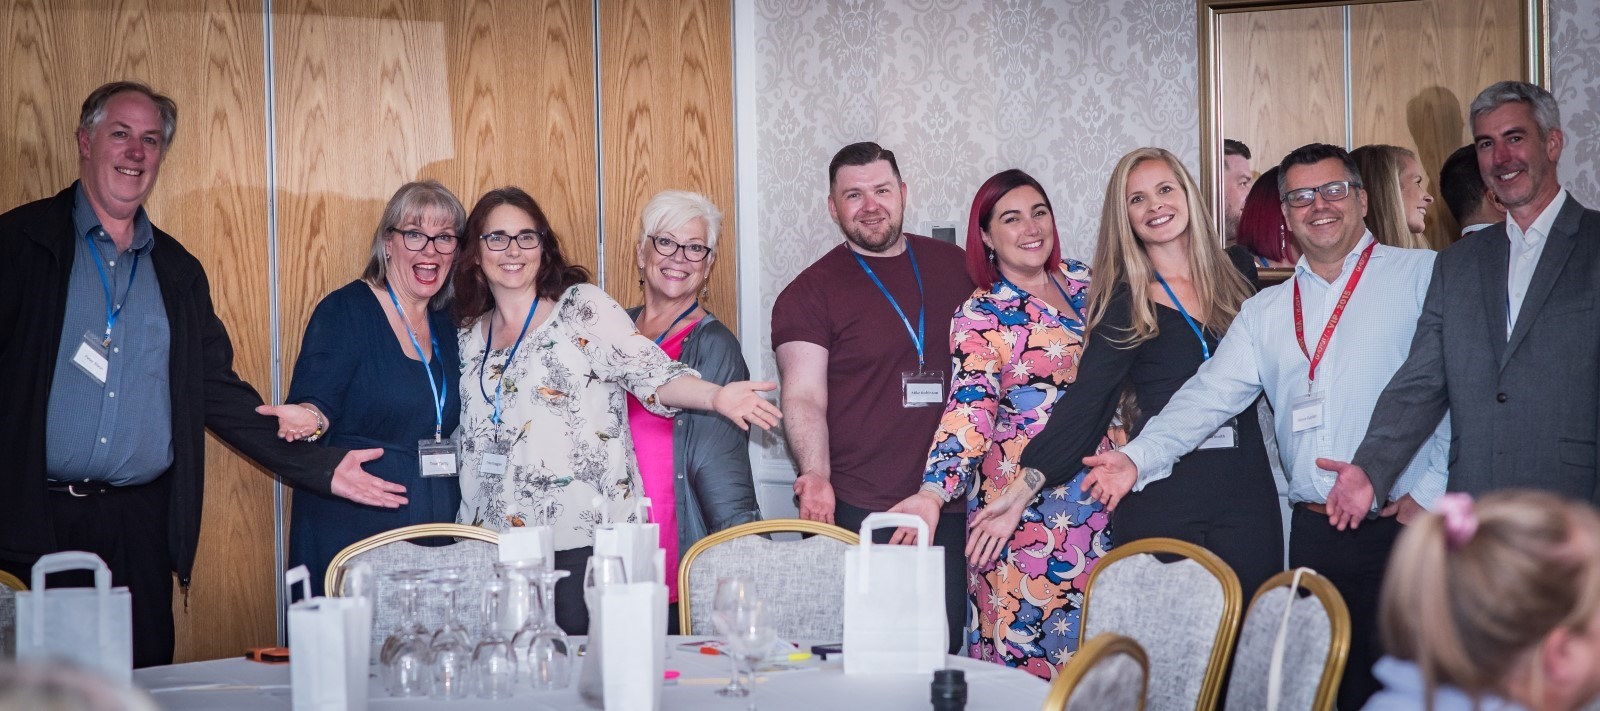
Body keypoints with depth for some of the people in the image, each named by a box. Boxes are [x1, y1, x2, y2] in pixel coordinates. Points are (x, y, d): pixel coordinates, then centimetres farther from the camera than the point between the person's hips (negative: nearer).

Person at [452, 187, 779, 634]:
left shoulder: (582, 306, 0)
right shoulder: (470, 337, 14)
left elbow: (649, 371, -11)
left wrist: (715, 396, -29)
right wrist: (463, 539, 14)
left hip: (586, 537, -4)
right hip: (496, 542, 4)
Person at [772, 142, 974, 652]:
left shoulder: (956, 266, 11)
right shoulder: (810, 293, -1)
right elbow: (804, 397, -9)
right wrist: (817, 476, -26)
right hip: (861, 514, -3)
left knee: (946, 646, 8)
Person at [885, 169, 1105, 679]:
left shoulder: (1085, 282, 10)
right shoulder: (979, 317, -6)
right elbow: (968, 410, -16)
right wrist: (934, 492, -31)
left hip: (1102, 496, 5)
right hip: (1022, 507, -5)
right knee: (1029, 650, -4)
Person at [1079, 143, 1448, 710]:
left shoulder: (1425, 275, 2)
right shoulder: (1266, 311, 16)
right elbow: (1209, 395, 7)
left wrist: (1434, 490, -10)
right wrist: (1139, 458, -8)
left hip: (1405, 527, -4)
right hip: (1314, 532, 4)